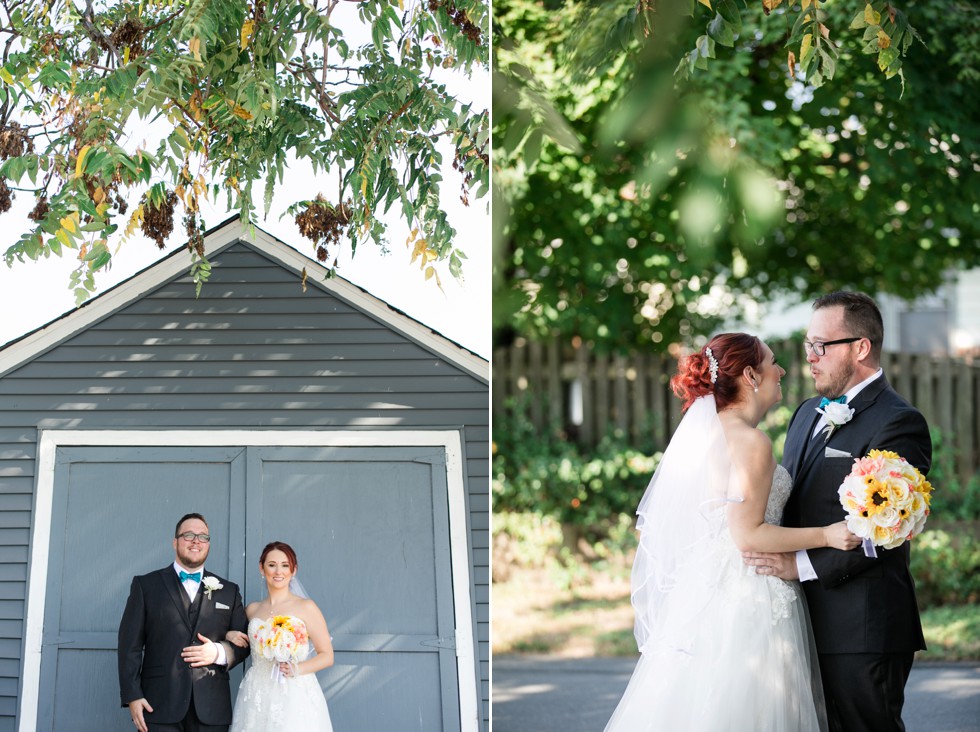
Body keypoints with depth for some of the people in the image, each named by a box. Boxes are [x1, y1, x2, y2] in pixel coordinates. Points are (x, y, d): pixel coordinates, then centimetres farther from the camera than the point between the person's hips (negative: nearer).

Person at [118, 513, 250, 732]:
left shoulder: (229, 591, 16)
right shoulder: (145, 585, 10)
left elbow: (243, 644, 16)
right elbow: (130, 644, 4)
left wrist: (219, 653, -6)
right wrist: (132, 696, -6)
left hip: (211, 709, 2)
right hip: (160, 705, -2)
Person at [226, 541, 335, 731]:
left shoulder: (306, 607, -1)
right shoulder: (252, 610, 11)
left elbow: (327, 656, -1)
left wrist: (297, 669, -17)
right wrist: (230, 636, 6)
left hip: (294, 697, -4)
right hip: (257, 698, 4)